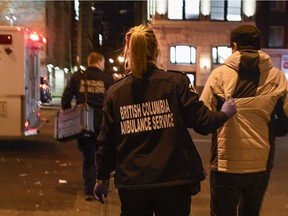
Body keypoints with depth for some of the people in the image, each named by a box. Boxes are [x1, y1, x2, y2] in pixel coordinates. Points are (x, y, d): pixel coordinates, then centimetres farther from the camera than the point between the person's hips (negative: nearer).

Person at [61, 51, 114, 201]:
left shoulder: (77, 77, 4)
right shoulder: (107, 79, -1)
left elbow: (65, 99, 0)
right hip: (102, 122, -1)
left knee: (88, 156, 12)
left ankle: (89, 191, 10)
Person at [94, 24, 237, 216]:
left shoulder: (114, 92, 0)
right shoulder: (176, 82, -6)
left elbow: (107, 142, 4)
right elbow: (202, 122, -6)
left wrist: (102, 178, 17)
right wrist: (225, 113, 15)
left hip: (132, 184, 2)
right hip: (173, 181, -1)